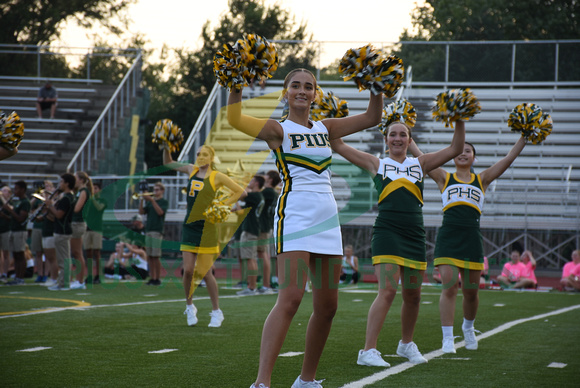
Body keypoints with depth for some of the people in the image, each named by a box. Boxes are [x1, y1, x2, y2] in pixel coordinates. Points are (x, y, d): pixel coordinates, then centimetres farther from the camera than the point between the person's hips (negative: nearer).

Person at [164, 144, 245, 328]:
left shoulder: (217, 177, -3)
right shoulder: (191, 170, 9)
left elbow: (239, 191, 3)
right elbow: (168, 163, 22)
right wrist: (166, 148, 6)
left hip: (207, 228, -4)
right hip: (189, 226, 4)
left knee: (205, 272, -2)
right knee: (188, 270, -3)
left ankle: (216, 312, 11)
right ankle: (189, 307, 18)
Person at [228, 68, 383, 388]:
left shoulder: (325, 128, 17)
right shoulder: (278, 130, 1)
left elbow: (372, 118, 21)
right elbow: (235, 119, -15)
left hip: (327, 219, 6)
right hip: (294, 215, -6)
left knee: (327, 306, 7)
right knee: (290, 298, -19)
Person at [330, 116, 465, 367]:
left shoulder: (420, 164, 15)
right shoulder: (376, 164, 9)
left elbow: (455, 149, 12)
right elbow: (338, 145, 8)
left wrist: (460, 121, 3)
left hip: (414, 235, 4)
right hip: (387, 232, -4)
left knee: (413, 295, 11)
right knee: (388, 290, -17)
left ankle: (406, 344, 33)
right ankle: (368, 351, -17)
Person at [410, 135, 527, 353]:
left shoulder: (482, 179, 15)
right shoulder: (444, 178, 11)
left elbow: (509, 158, 13)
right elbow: (419, 156, 9)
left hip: (472, 238, 2)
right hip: (448, 237, -2)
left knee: (471, 291, 8)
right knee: (449, 286, -11)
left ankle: (468, 327, 36)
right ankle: (447, 338, -6)